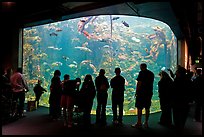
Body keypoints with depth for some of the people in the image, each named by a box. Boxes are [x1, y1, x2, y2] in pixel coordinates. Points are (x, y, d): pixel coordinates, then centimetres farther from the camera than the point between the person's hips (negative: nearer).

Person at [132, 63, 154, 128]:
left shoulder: (141, 73, -9)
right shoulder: (151, 73, 13)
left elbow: (139, 83, -14)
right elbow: (151, 83, 17)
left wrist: (136, 91, -8)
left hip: (141, 92, -7)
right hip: (149, 93, 7)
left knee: (139, 108, -1)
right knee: (147, 108, 10)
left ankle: (139, 123, 1)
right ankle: (146, 123, 16)